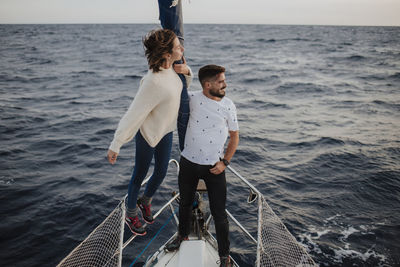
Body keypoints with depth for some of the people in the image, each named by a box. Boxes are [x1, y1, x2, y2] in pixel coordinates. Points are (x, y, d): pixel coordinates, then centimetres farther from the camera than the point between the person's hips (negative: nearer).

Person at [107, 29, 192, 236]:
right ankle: (131, 215, 35)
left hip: (166, 132, 8)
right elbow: (134, 114, -31)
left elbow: (183, 87, 15)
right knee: (140, 174, 11)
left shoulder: (171, 68, -8)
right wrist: (115, 145, -29)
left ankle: (145, 202, 49)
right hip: (148, 134, -8)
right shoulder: (153, 81, -33)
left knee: (161, 172, 20)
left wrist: (186, 72, -8)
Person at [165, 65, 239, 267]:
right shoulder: (192, 99, -7)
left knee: (219, 214, 2)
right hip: (188, 163, 2)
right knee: (185, 203, 22)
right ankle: (183, 235, 49)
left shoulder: (228, 105, -5)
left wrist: (224, 162, -7)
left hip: (214, 167, -1)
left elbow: (234, 136, 3)